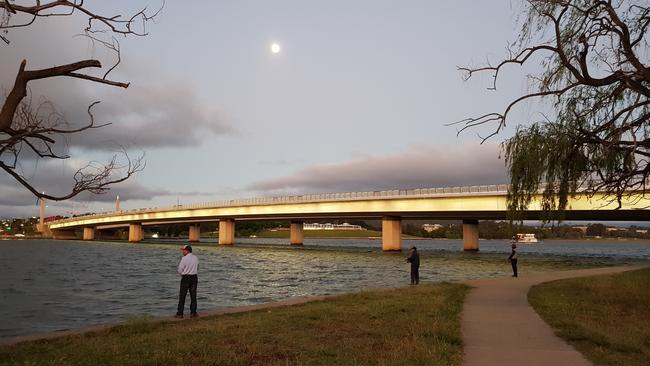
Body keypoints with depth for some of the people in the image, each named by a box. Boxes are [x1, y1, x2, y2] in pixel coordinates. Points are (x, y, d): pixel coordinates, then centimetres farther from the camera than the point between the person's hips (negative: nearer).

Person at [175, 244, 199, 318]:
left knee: (182, 296, 3)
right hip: (194, 277, 5)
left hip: (185, 278, -5)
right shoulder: (195, 258, 4)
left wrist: (182, 275, 9)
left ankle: (180, 313, 4)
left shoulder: (184, 258, -13)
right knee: (193, 296, 9)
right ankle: (193, 313, 11)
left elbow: (180, 270, -10)